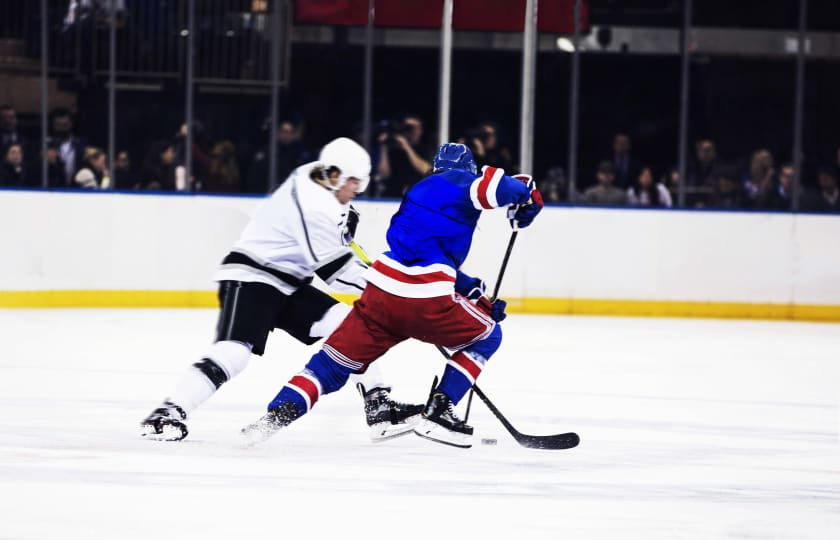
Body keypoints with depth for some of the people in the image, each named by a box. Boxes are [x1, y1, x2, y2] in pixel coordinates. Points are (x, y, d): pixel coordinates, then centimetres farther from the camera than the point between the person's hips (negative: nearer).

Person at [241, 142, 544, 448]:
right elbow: (493, 187, -17)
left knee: (336, 362, 12)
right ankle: (437, 413, 8)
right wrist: (526, 193, 6)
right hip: (425, 300, -6)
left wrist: (478, 298, 28)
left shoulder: (418, 192, 30)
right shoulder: (460, 182, 5)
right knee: (486, 337, 18)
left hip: (382, 290, 6)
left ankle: (276, 415, -5)